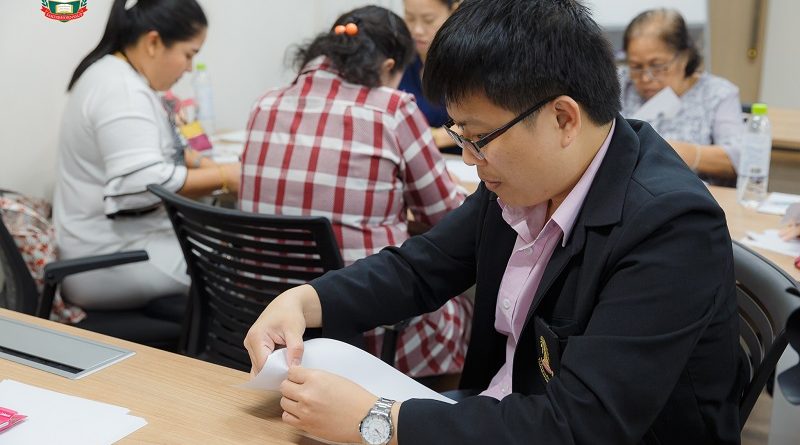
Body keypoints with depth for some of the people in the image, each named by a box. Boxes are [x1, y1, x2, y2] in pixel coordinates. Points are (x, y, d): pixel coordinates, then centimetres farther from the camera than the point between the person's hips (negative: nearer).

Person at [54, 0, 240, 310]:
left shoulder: (123, 77, 11)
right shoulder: (121, 90, -22)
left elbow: (158, 147, 19)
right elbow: (144, 184, -29)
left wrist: (206, 165, 3)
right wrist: (222, 176, -21)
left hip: (123, 239, 10)